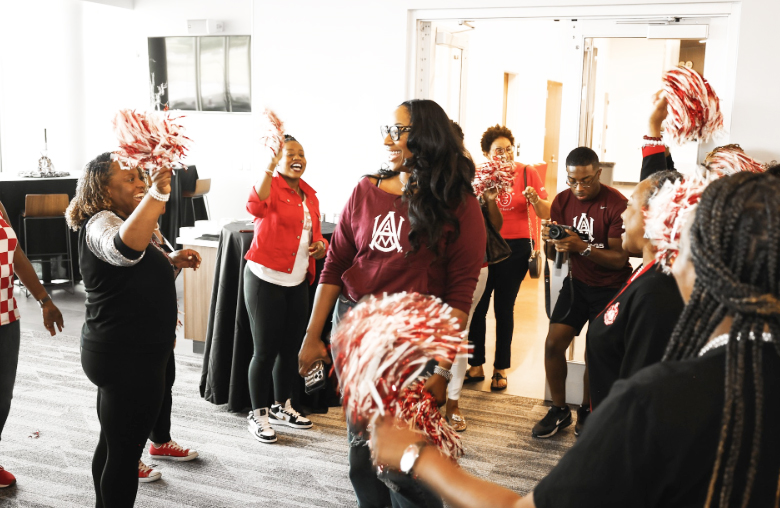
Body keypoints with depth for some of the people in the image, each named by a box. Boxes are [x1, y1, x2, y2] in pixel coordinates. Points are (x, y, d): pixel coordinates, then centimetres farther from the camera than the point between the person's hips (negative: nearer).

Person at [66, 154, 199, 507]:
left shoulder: (114, 220, 13)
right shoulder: (100, 223, -20)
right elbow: (124, 249, -45)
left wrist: (169, 261, 13)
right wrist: (157, 195, -55)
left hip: (120, 354, 11)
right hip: (128, 358, -11)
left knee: (112, 441, 24)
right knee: (125, 451, 0)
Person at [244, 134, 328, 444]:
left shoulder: (309, 195, 13)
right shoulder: (271, 187, -10)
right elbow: (256, 207, -34)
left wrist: (320, 246, 3)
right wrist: (270, 166, -38)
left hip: (298, 281, 7)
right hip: (266, 279, -7)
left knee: (291, 347, 15)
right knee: (265, 349, 0)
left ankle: (282, 407, 32)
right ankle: (258, 415, 16)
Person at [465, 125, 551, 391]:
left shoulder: (527, 173, -2)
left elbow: (546, 214, -5)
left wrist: (535, 199, -24)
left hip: (516, 248, -1)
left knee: (504, 308, 2)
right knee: (476, 306, -2)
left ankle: (500, 369, 16)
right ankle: (476, 366, 13)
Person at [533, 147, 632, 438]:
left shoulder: (616, 204, -19)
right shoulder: (563, 201, -2)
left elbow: (619, 259, -21)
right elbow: (553, 255, 2)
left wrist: (582, 247, -35)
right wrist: (550, 241, -22)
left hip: (610, 288, -4)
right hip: (577, 283, 4)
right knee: (553, 343, -5)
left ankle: (587, 412, 22)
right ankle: (559, 411, 13)